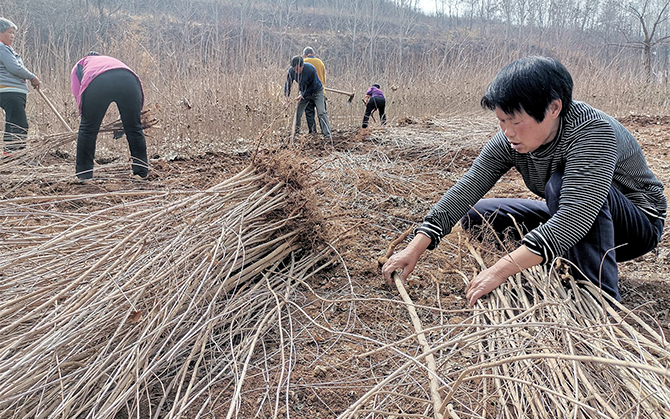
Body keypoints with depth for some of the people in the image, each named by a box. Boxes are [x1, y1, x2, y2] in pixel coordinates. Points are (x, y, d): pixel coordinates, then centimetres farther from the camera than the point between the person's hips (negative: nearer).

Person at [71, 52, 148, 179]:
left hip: (98, 83, -2)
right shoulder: (112, 60, 47)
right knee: (134, 129, 13)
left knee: (88, 130, 11)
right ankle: (142, 172, 19)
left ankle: (84, 175, 16)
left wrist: (84, 115, 20)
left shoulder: (80, 64, 37)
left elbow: (77, 92, 17)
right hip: (130, 80, 3)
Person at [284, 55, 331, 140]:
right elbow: (288, 83, -1)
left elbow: (313, 86, -22)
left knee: (321, 112, -16)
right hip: (304, 92, 4)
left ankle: (327, 134, -17)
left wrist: (303, 95, -23)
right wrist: (286, 96, -11)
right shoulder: (291, 70, -17)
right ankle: (296, 132, 16)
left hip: (316, 91, -4)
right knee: (298, 113, -1)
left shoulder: (311, 69, -31)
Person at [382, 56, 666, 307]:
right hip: (569, 219, 7)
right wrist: (415, 249, -27)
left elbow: (575, 217, -44)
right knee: (476, 214, -4)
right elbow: (466, 188, -19)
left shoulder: (593, 132, -34)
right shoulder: (510, 140, -15)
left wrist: (501, 270, -46)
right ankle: (570, 260, 1)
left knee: (562, 184, -37)